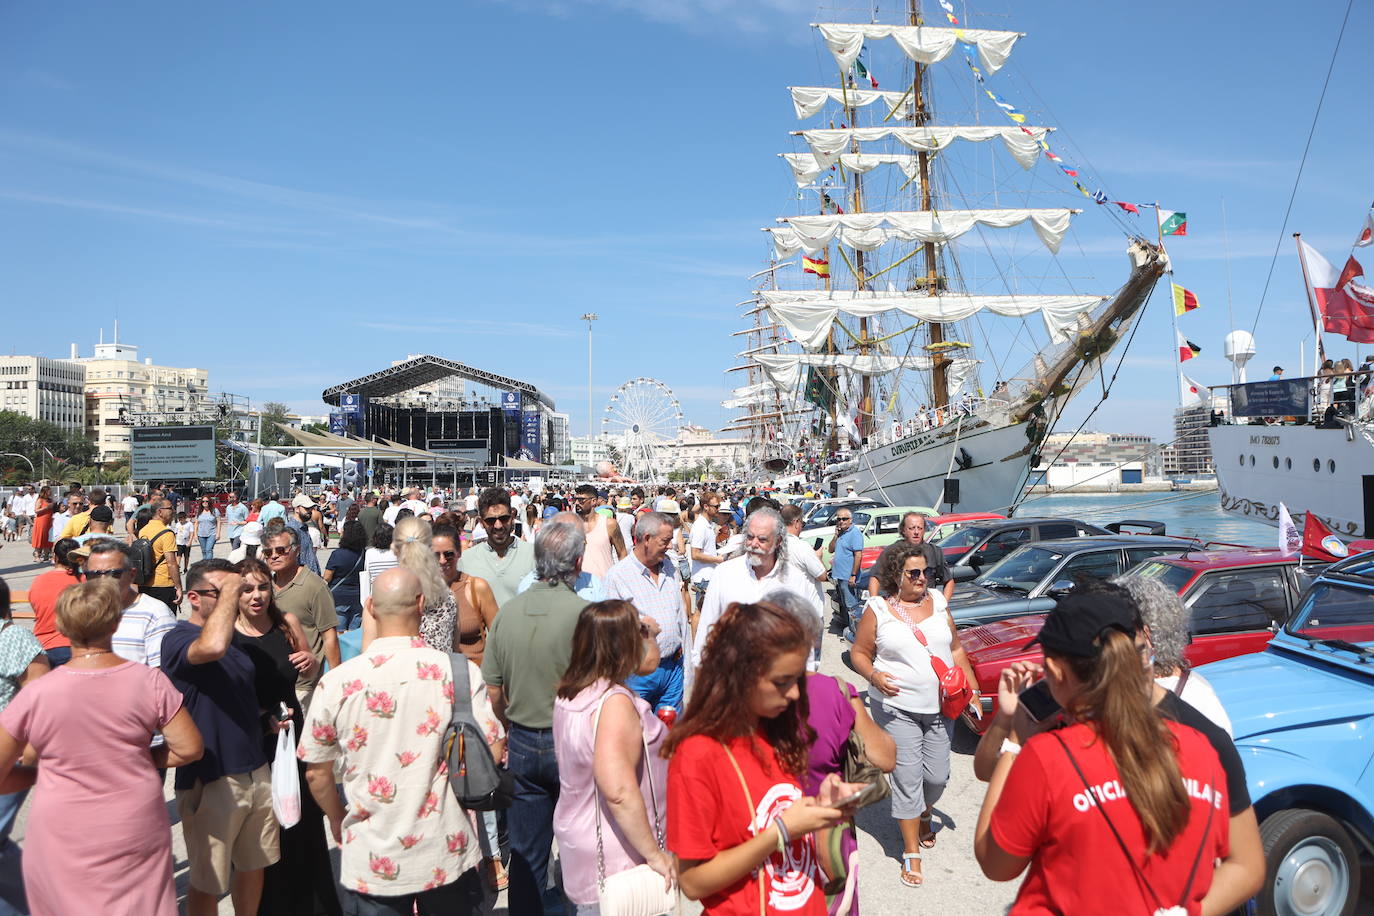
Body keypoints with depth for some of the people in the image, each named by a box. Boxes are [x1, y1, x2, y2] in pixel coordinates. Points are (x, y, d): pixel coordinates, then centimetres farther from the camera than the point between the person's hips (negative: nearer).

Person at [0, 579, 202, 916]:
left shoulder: (36, 695, -13)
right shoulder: (150, 681, -11)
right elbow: (190, 748, -6)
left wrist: (37, 773, 13)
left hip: (62, 845, 0)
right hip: (137, 835, 1)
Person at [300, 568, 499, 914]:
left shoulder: (336, 683, -11)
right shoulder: (460, 671, -14)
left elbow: (316, 773, -2)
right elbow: (491, 751, -12)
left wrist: (338, 820, 17)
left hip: (371, 864, 0)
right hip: (447, 858, 0)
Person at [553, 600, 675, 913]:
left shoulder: (570, 695, 1)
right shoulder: (615, 703, -27)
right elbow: (619, 790, -34)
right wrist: (654, 854, -27)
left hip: (578, 836, 9)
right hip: (616, 863, -8)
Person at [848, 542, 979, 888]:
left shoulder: (937, 602, 7)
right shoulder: (878, 609, -4)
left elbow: (956, 651, 14)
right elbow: (859, 652, 1)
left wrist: (973, 690, 9)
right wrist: (873, 676, -19)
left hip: (939, 707, 4)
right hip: (897, 707, -3)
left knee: (937, 776, 6)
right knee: (907, 777, -3)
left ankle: (923, 816, 39)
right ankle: (911, 852, 11)